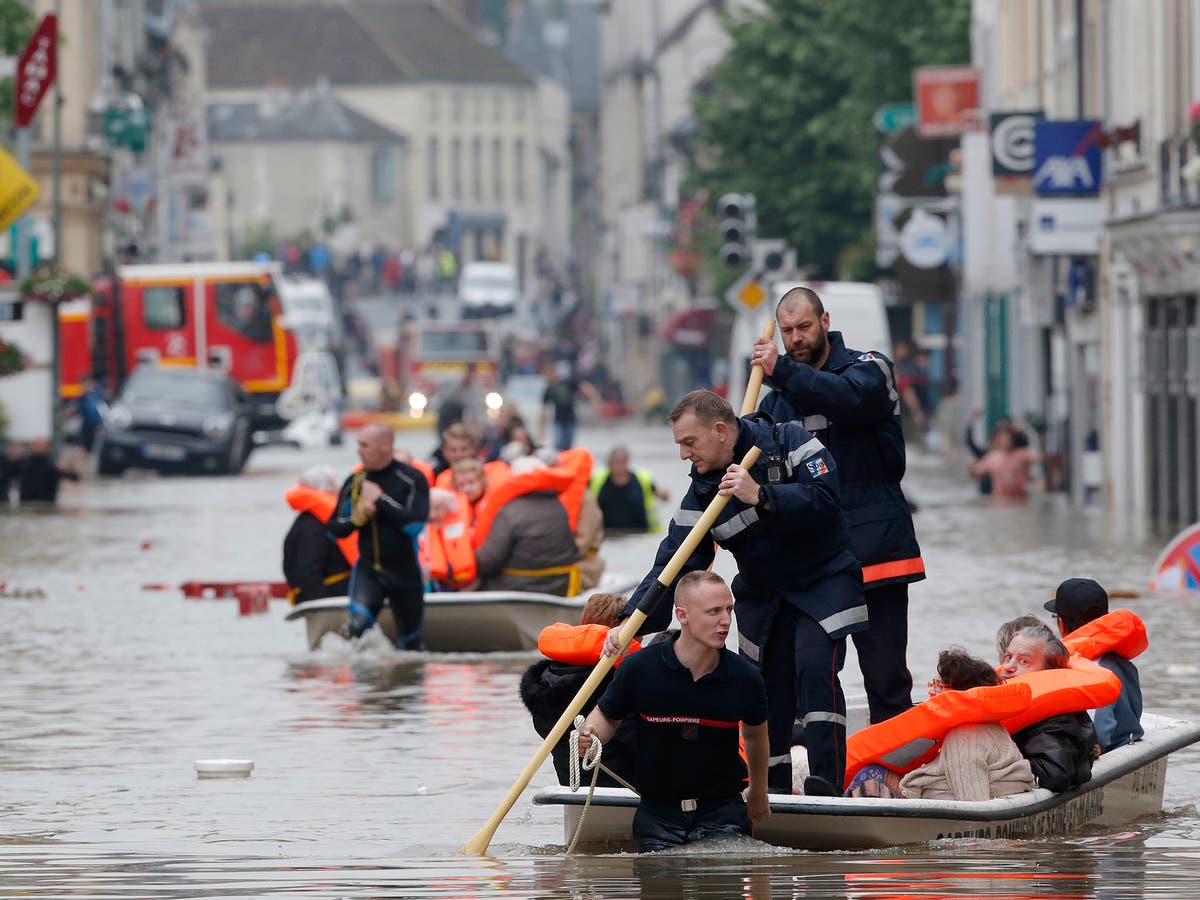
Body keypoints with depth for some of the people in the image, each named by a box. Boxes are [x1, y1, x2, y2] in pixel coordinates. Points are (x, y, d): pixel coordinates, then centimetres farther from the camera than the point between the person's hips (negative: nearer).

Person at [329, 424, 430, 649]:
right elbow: (335, 529, 10)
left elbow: (415, 524, -21)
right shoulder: (355, 482, 5)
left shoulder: (412, 479, -8)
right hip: (367, 569, 2)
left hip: (404, 571, -2)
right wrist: (357, 517, -11)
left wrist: (381, 500, -19)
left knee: (410, 641, 11)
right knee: (358, 625, -24)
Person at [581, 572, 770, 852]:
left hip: (723, 812, 0)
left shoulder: (745, 678, -7)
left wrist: (758, 793, 28)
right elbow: (606, 716, 8)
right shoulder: (639, 668, -11)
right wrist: (589, 737, -16)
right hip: (657, 815, 0)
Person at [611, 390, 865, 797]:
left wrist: (761, 497, -37)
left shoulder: (789, 443, -16)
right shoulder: (702, 495, -5)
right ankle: (773, 788, 12)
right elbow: (672, 565, -10)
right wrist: (632, 622, -23)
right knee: (766, 684, 1)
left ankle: (827, 780, -23)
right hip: (763, 593, 5)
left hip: (825, 582, -5)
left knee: (815, 665, -22)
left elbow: (824, 500, -28)